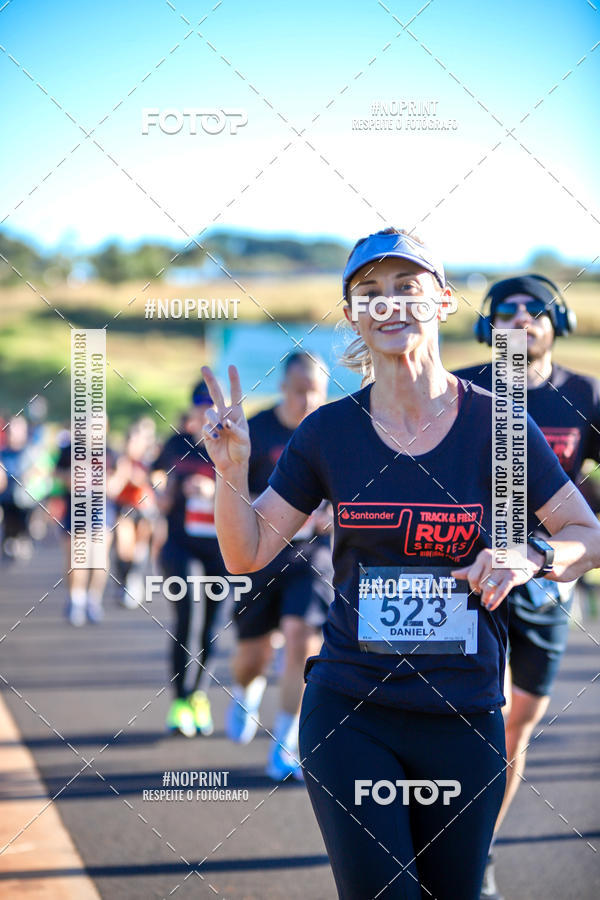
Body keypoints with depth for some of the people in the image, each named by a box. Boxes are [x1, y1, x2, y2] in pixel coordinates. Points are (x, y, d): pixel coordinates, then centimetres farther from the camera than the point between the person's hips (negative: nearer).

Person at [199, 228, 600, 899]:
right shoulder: (328, 431, 0)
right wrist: (232, 471, -12)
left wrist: (531, 559, -17)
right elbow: (247, 554, 5)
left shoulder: (493, 423, -3)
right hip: (350, 713, 0)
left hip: (464, 717, 0)